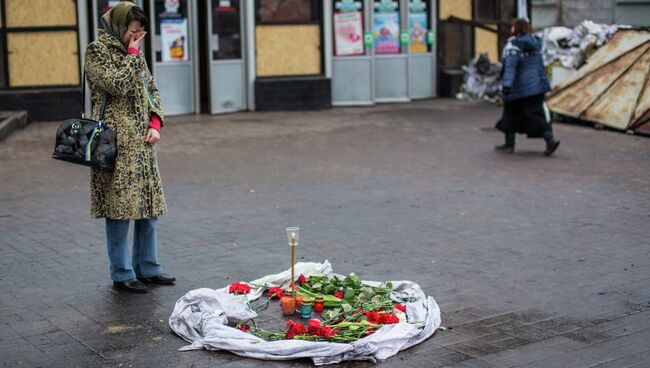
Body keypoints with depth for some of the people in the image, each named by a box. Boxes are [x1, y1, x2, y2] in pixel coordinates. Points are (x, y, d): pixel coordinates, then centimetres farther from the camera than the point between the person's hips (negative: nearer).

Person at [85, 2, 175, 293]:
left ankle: (147, 268, 20)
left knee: (148, 206, 10)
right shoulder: (97, 50, -4)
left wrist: (155, 122, 5)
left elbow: (151, 89, 20)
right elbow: (117, 85, -18)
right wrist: (132, 55, -7)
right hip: (117, 143, -7)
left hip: (142, 143, 8)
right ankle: (121, 275, 6)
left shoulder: (133, 52, 18)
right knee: (120, 209, -4)